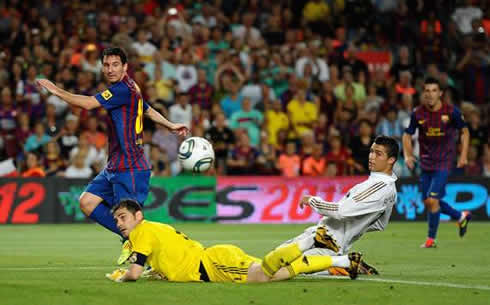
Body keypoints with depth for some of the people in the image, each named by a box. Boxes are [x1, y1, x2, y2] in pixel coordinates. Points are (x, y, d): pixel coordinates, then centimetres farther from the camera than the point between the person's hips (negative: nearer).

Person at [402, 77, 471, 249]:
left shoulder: (451, 112, -9)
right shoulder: (417, 114, -2)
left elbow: (464, 131, 5)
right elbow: (407, 135, 8)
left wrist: (463, 155, -2)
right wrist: (407, 155, -7)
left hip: (444, 162, -5)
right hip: (426, 162, 5)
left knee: (432, 200, -14)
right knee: (427, 202, 11)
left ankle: (431, 239, 2)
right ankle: (461, 217, 34)